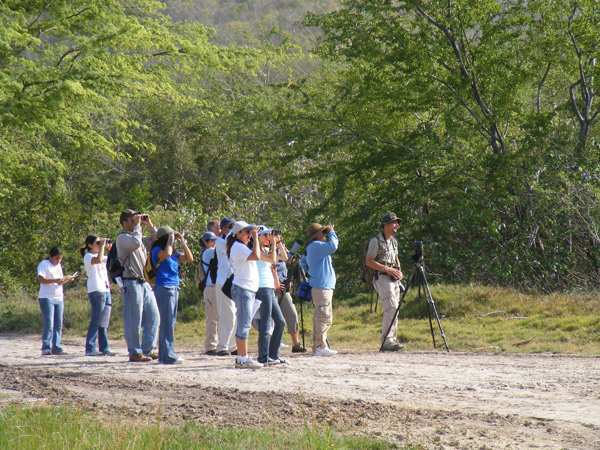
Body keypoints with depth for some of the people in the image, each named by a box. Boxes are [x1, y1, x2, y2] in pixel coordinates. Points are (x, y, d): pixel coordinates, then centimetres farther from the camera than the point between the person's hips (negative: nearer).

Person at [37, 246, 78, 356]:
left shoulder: (59, 266, 19)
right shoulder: (44, 264, -5)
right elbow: (41, 279, -18)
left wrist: (68, 279, 8)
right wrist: (56, 280, -26)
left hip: (59, 298, 8)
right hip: (47, 298, -8)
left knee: (58, 325, 6)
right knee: (49, 324, -12)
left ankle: (56, 348, 10)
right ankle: (46, 348, -8)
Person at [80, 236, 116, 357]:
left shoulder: (102, 256, 20)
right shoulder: (88, 256, -4)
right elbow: (98, 260, -24)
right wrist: (102, 245, -14)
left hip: (106, 291, 8)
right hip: (96, 291, -8)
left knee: (103, 322, 8)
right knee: (95, 321, -8)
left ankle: (104, 348, 10)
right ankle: (90, 348, -5)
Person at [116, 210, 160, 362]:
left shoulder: (140, 237, 21)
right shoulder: (122, 238, -5)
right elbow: (135, 243, -24)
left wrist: (150, 226, 13)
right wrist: (137, 226, -12)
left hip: (144, 283, 9)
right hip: (132, 283, -9)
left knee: (153, 317, 8)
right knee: (133, 321, -4)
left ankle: (148, 350, 16)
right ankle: (135, 353, 0)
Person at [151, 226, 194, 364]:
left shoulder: (174, 253, 16)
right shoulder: (157, 250, -6)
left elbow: (190, 259, 14)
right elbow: (166, 254, -27)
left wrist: (183, 243, 8)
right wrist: (171, 239, -13)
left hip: (174, 288, 9)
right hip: (163, 288, -8)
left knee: (171, 322, 11)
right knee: (167, 322, -9)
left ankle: (165, 355, 17)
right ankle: (167, 355, -8)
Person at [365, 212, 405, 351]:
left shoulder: (394, 241, 17)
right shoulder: (376, 241, -8)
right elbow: (369, 262, -12)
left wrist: (398, 271, 7)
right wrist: (387, 269, -18)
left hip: (394, 278, 8)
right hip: (382, 278, -8)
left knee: (393, 310, 6)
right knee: (391, 308, -18)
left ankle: (390, 340, 11)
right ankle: (386, 341, -18)